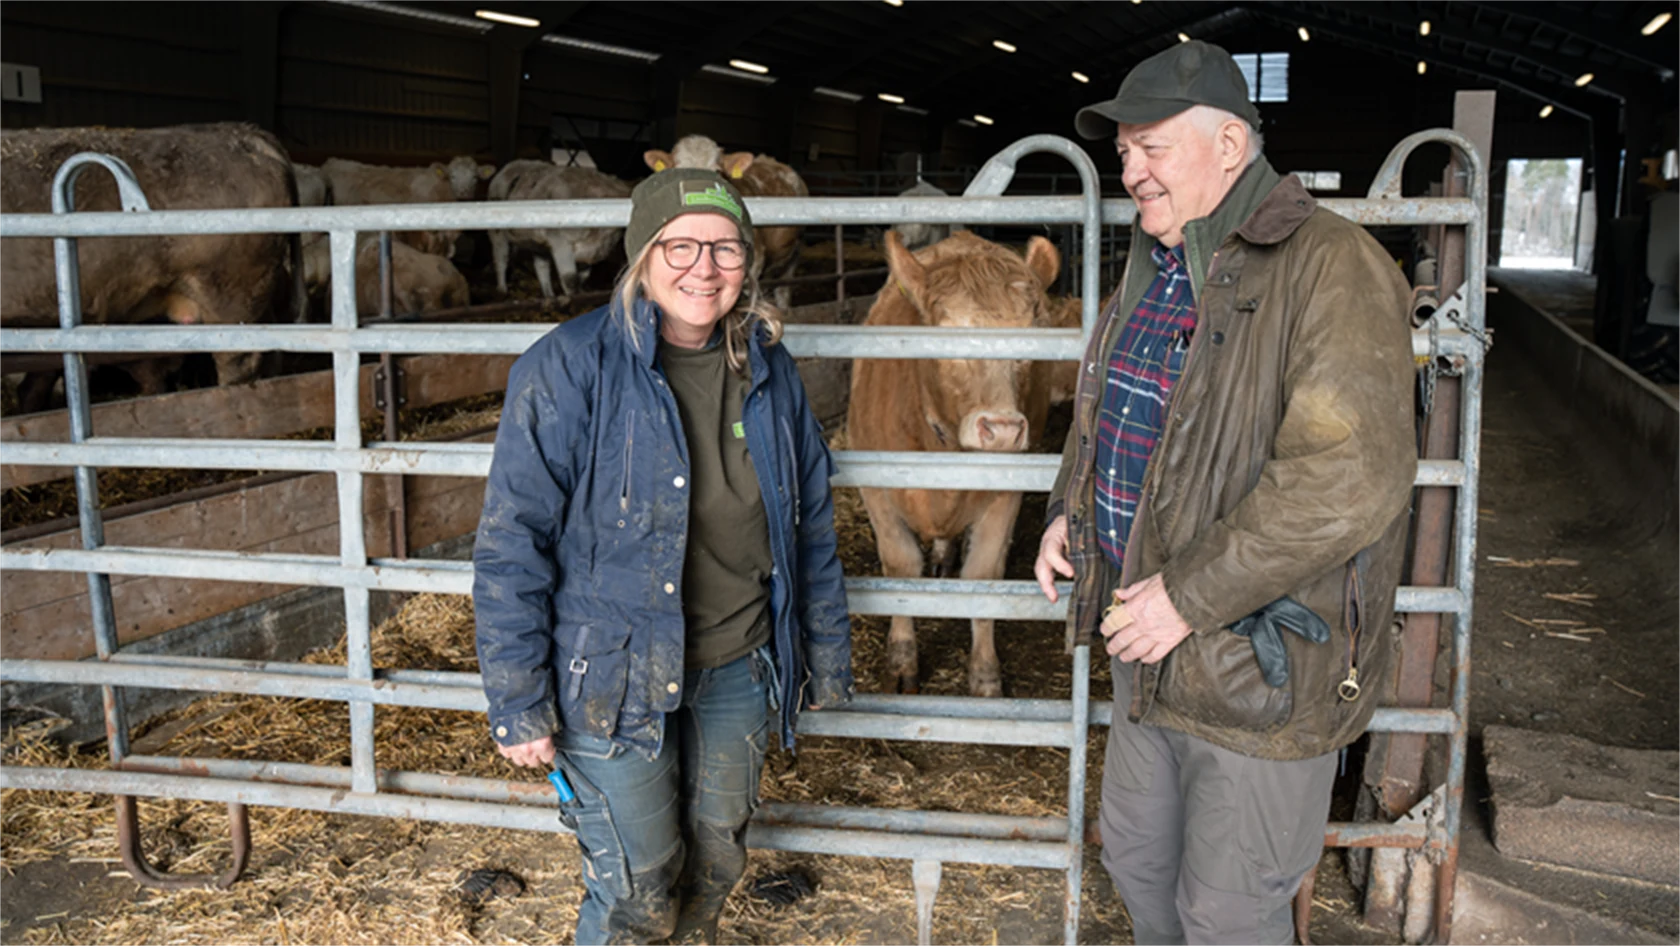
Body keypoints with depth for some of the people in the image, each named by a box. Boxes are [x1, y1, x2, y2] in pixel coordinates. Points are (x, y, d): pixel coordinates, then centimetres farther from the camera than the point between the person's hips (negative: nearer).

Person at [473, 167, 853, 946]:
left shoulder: (768, 367, 0)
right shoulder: (569, 369, -15)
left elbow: (811, 520, 10)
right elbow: (511, 542, -13)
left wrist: (827, 653, 13)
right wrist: (518, 702, -14)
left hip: (739, 668, 5)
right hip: (615, 676, -5)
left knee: (717, 862, 19)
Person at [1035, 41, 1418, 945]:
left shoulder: (1333, 268, -20)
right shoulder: (1153, 267, 9)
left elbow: (1349, 476, -30)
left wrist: (1191, 596, -27)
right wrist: (1067, 510, 7)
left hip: (1262, 665, -8)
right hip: (1147, 645, 8)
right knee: (1136, 855, 24)